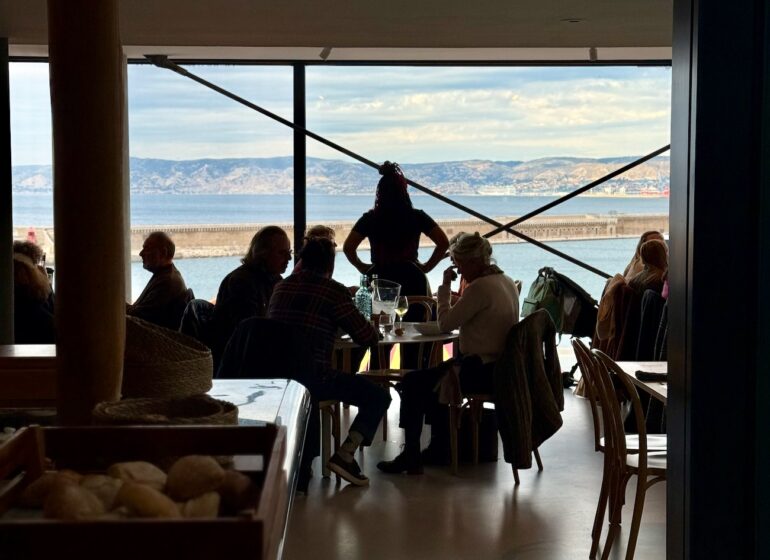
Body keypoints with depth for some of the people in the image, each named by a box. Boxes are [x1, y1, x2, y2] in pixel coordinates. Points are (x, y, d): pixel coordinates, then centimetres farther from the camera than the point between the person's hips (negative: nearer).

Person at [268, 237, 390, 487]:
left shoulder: (281, 287, 11)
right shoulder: (333, 291, -8)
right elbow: (366, 337, -6)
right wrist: (374, 328, 18)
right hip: (313, 377, -7)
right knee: (378, 396, 3)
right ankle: (345, 455, -6)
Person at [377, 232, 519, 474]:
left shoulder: (480, 287, -21)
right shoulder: (506, 282, 10)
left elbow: (446, 323, -17)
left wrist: (445, 286, -6)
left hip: (483, 371, -11)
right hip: (499, 366, 11)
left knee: (412, 383, -5)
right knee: (436, 375, 28)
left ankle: (411, 457, 0)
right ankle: (439, 446, 31)